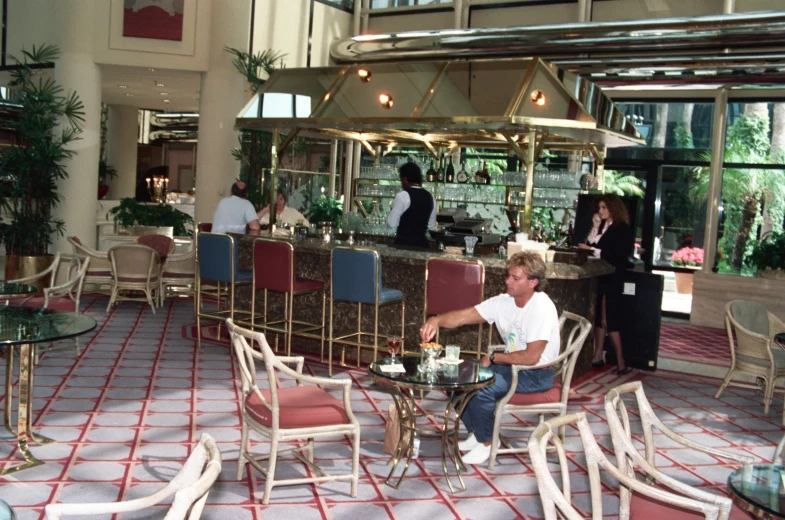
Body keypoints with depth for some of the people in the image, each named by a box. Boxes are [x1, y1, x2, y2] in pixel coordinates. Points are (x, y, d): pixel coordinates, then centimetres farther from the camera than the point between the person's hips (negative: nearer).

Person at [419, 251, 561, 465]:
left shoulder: (542, 308, -23)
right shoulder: (503, 302, -2)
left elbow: (531, 357, -26)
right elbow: (463, 316, -6)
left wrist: (494, 358, -15)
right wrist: (437, 320, -26)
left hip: (537, 374, -8)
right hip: (511, 365, 8)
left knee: (481, 388, -27)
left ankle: (487, 442, -1)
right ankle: (476, 433, 15)